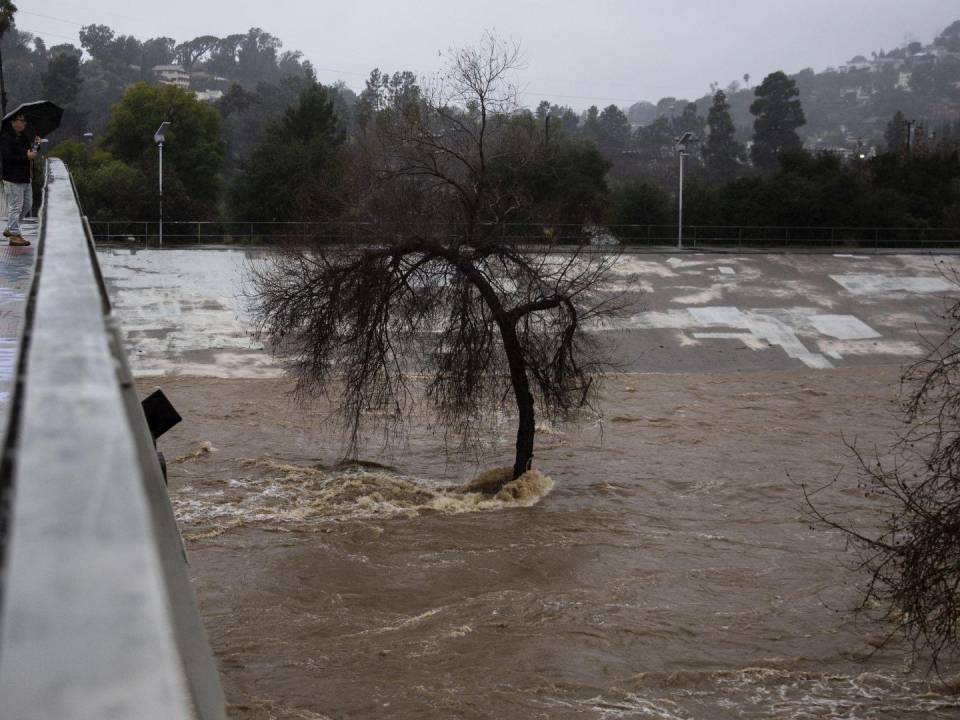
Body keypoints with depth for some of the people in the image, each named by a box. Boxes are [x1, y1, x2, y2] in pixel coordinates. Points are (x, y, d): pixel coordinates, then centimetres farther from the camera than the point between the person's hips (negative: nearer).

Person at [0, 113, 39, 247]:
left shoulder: (23, 136, 15)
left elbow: (30, 152, 23)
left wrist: (35, 145, 3)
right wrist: (26, 156, -21)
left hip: (25, 177, 9)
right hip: (13, 179, -9)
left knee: (27, 205, 16)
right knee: (15, 206, -5)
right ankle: (14, 235, 1)